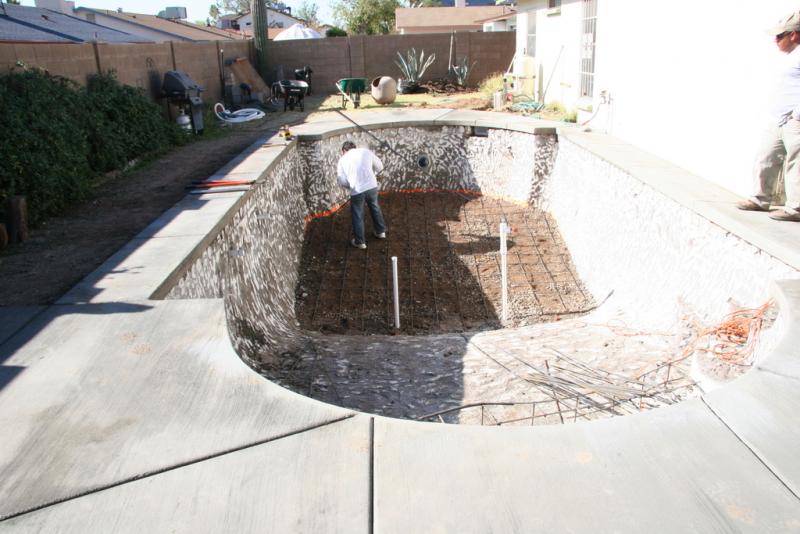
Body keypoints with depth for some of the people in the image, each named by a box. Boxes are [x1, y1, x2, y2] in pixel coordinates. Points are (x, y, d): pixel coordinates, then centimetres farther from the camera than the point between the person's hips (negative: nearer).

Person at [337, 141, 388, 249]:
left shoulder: (342, 160, 4)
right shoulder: (366, 151, 7)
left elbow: (342, 181, -1)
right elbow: (379, 167, 13)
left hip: (356, 191, -2)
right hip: (372, 186, 3)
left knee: (357, 216, 14)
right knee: (375, 208, 27)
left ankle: (360, 242, 24)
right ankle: (380, 231, 43)